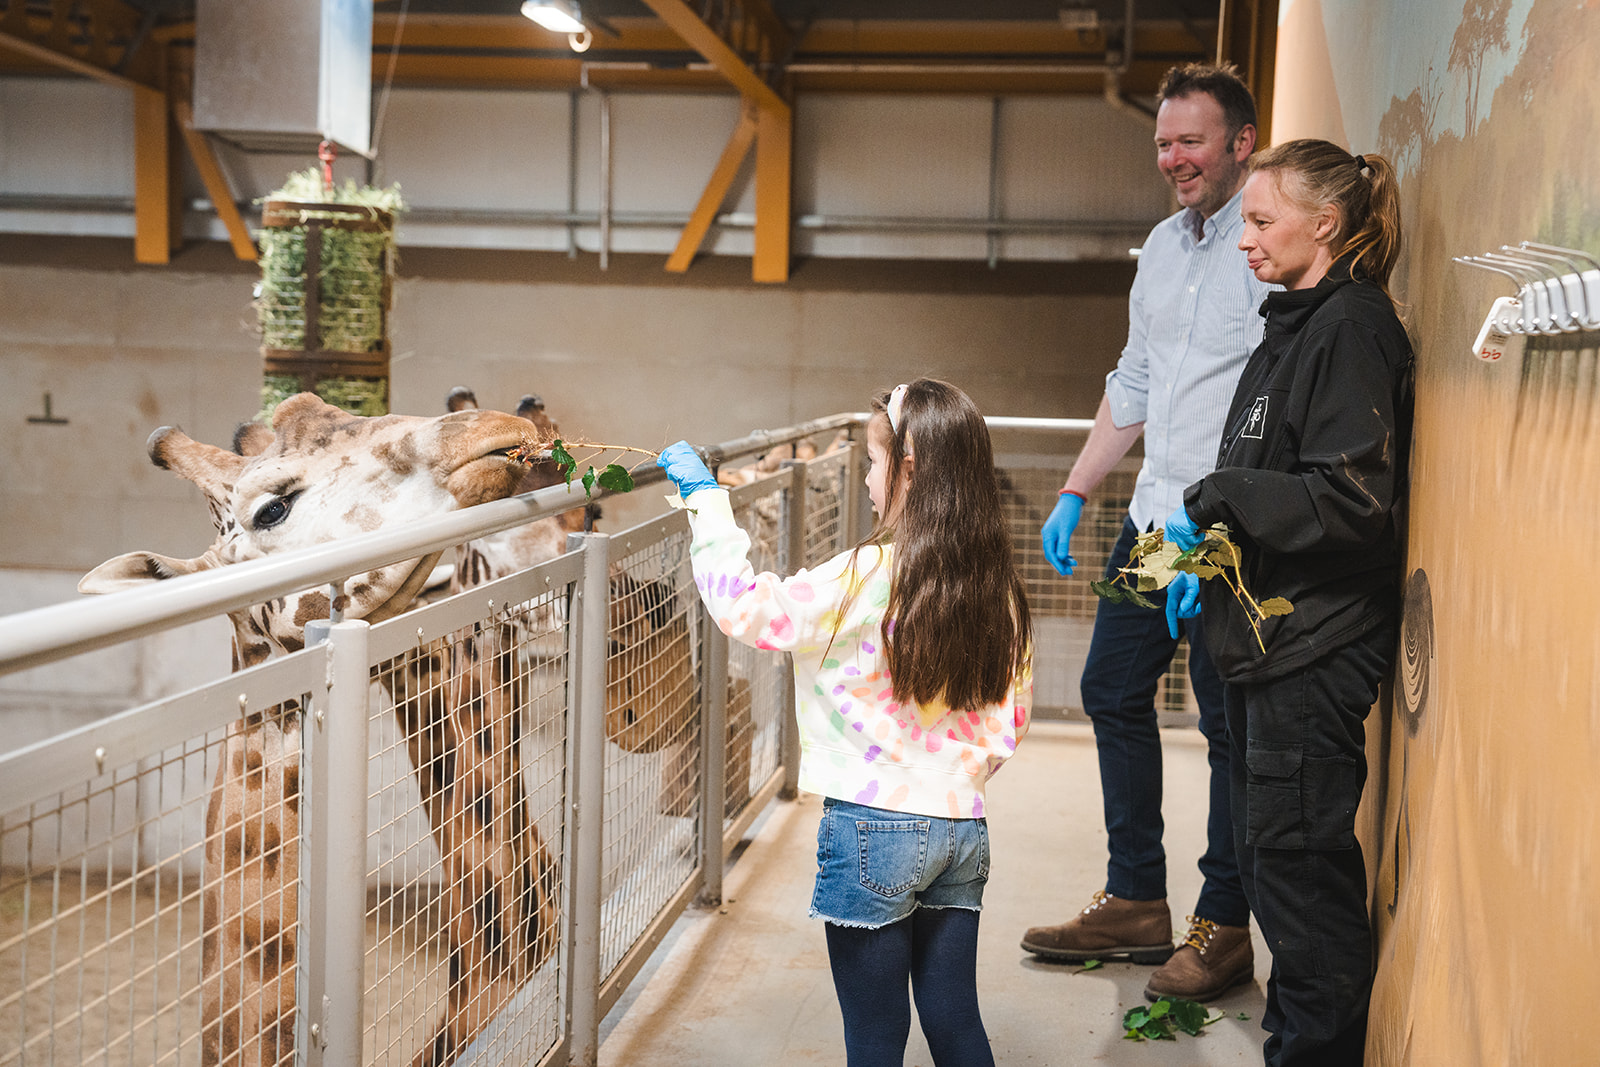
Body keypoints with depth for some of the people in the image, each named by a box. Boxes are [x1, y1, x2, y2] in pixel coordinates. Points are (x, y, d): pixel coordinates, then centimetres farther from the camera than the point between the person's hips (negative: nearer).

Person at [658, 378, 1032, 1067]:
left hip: (874, 828, -6)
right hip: (963, 827, 6)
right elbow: (1012, 716, 9)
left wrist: (705, 496, -5)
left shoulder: (871, 575, -17)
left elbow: (746, 610, -14)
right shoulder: (997, 586, 3)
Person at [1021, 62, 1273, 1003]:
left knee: (1229, 723, 1)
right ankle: (1136, 902, 26)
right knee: (1113, 691, 13)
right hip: (1155, 514, 9)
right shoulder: (1164, 246, 14)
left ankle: (1225, 927, 15)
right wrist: (1076, 494, 18)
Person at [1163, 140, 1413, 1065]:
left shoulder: (1352, 329, -15)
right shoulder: (1297, 326, 15)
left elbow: (1352, 499, -22)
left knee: (1301, 860, -3)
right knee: (1270, 853, 17)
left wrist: (1215, 498, -19)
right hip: (1268, 639, 10)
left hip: (1316, 648, -10)